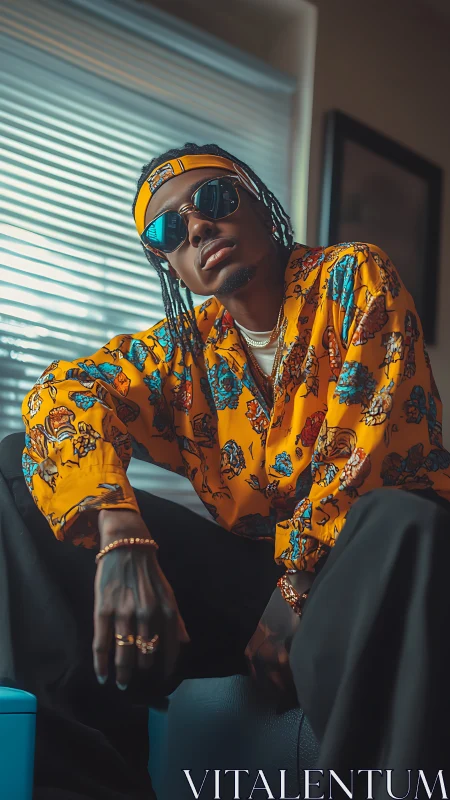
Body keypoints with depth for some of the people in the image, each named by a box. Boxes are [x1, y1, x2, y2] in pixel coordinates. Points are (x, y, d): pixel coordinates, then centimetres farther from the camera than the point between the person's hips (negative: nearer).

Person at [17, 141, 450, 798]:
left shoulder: (354, 277, -1)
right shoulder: (181, 350, 9)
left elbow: (369, 436, -14)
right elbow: (62, 394, -10)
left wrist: (296, 589, -17)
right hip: (255, 572, 4)